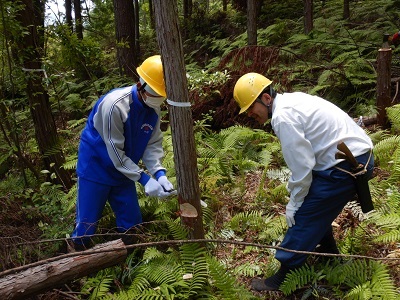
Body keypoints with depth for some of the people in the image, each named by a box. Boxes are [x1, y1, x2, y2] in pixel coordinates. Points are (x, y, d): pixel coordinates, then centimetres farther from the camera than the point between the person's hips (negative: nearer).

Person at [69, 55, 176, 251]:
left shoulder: (154, 109, -8)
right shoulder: (115, 104, -30)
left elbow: (153, 145, -4)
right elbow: (115, 152, -26)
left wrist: (160, 174, -21)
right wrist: (144, 179, -26)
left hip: (124, 172, 6)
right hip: (96, 169, -6)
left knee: (132, 224, 11)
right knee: (86, 226, 4)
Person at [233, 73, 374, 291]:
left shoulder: (282, 117, -20)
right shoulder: (291, 99, 9)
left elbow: (301, 165, -19)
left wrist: (295, 202, -5)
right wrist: (295, 194, 17)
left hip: (346, 166, -10)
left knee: (303, 216, -3)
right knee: (318, 207, 25)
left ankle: (282, 280, 8)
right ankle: (327, 250, 47)